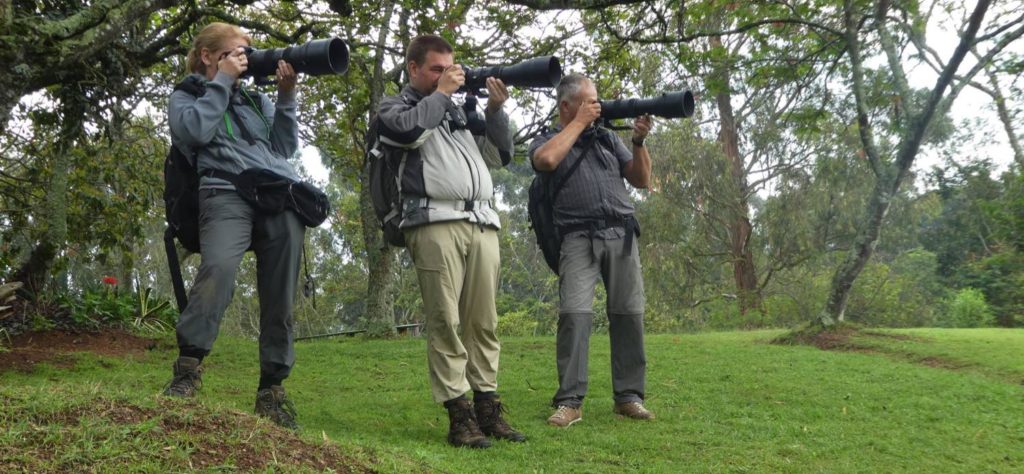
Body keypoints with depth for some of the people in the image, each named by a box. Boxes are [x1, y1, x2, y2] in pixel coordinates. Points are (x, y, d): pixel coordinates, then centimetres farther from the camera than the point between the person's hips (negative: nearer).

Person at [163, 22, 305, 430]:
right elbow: (194, 131, -3)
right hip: (227, 194, -4)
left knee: (279, 298, -2)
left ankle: (272, 390, 6)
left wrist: (286, 96, 11)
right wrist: (221, 82, 4)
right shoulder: (186, 95, 19)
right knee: (218, 268, -32)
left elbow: (284, 147, 18)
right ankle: (187, 369, -22)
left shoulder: (256, 99, 28)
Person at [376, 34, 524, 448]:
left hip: (482, 223, 5)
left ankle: (487, 409, 5)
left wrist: (495, 109, 12)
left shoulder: (460, 108, 27)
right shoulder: (394, 106, 14)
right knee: (445, 321, -8)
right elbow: (410, 129, -9)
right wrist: (441, 93, 3)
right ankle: (459, 415, -6)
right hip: (435, 222, -5)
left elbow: (500, 155, 24)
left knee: (483, 322, 2)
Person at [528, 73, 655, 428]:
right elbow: (546, 160, -14)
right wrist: (579, 122, -4)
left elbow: (641, 180, 17)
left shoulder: (607, 138, 21)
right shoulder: (546, 141, 12)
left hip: (621, 234, 4)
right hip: (578, 237, -3)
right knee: (575, 314, -15)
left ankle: (628, 397, 7)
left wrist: (639, 141, 3)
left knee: (629, 314, -1)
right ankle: (569, 402, -11)